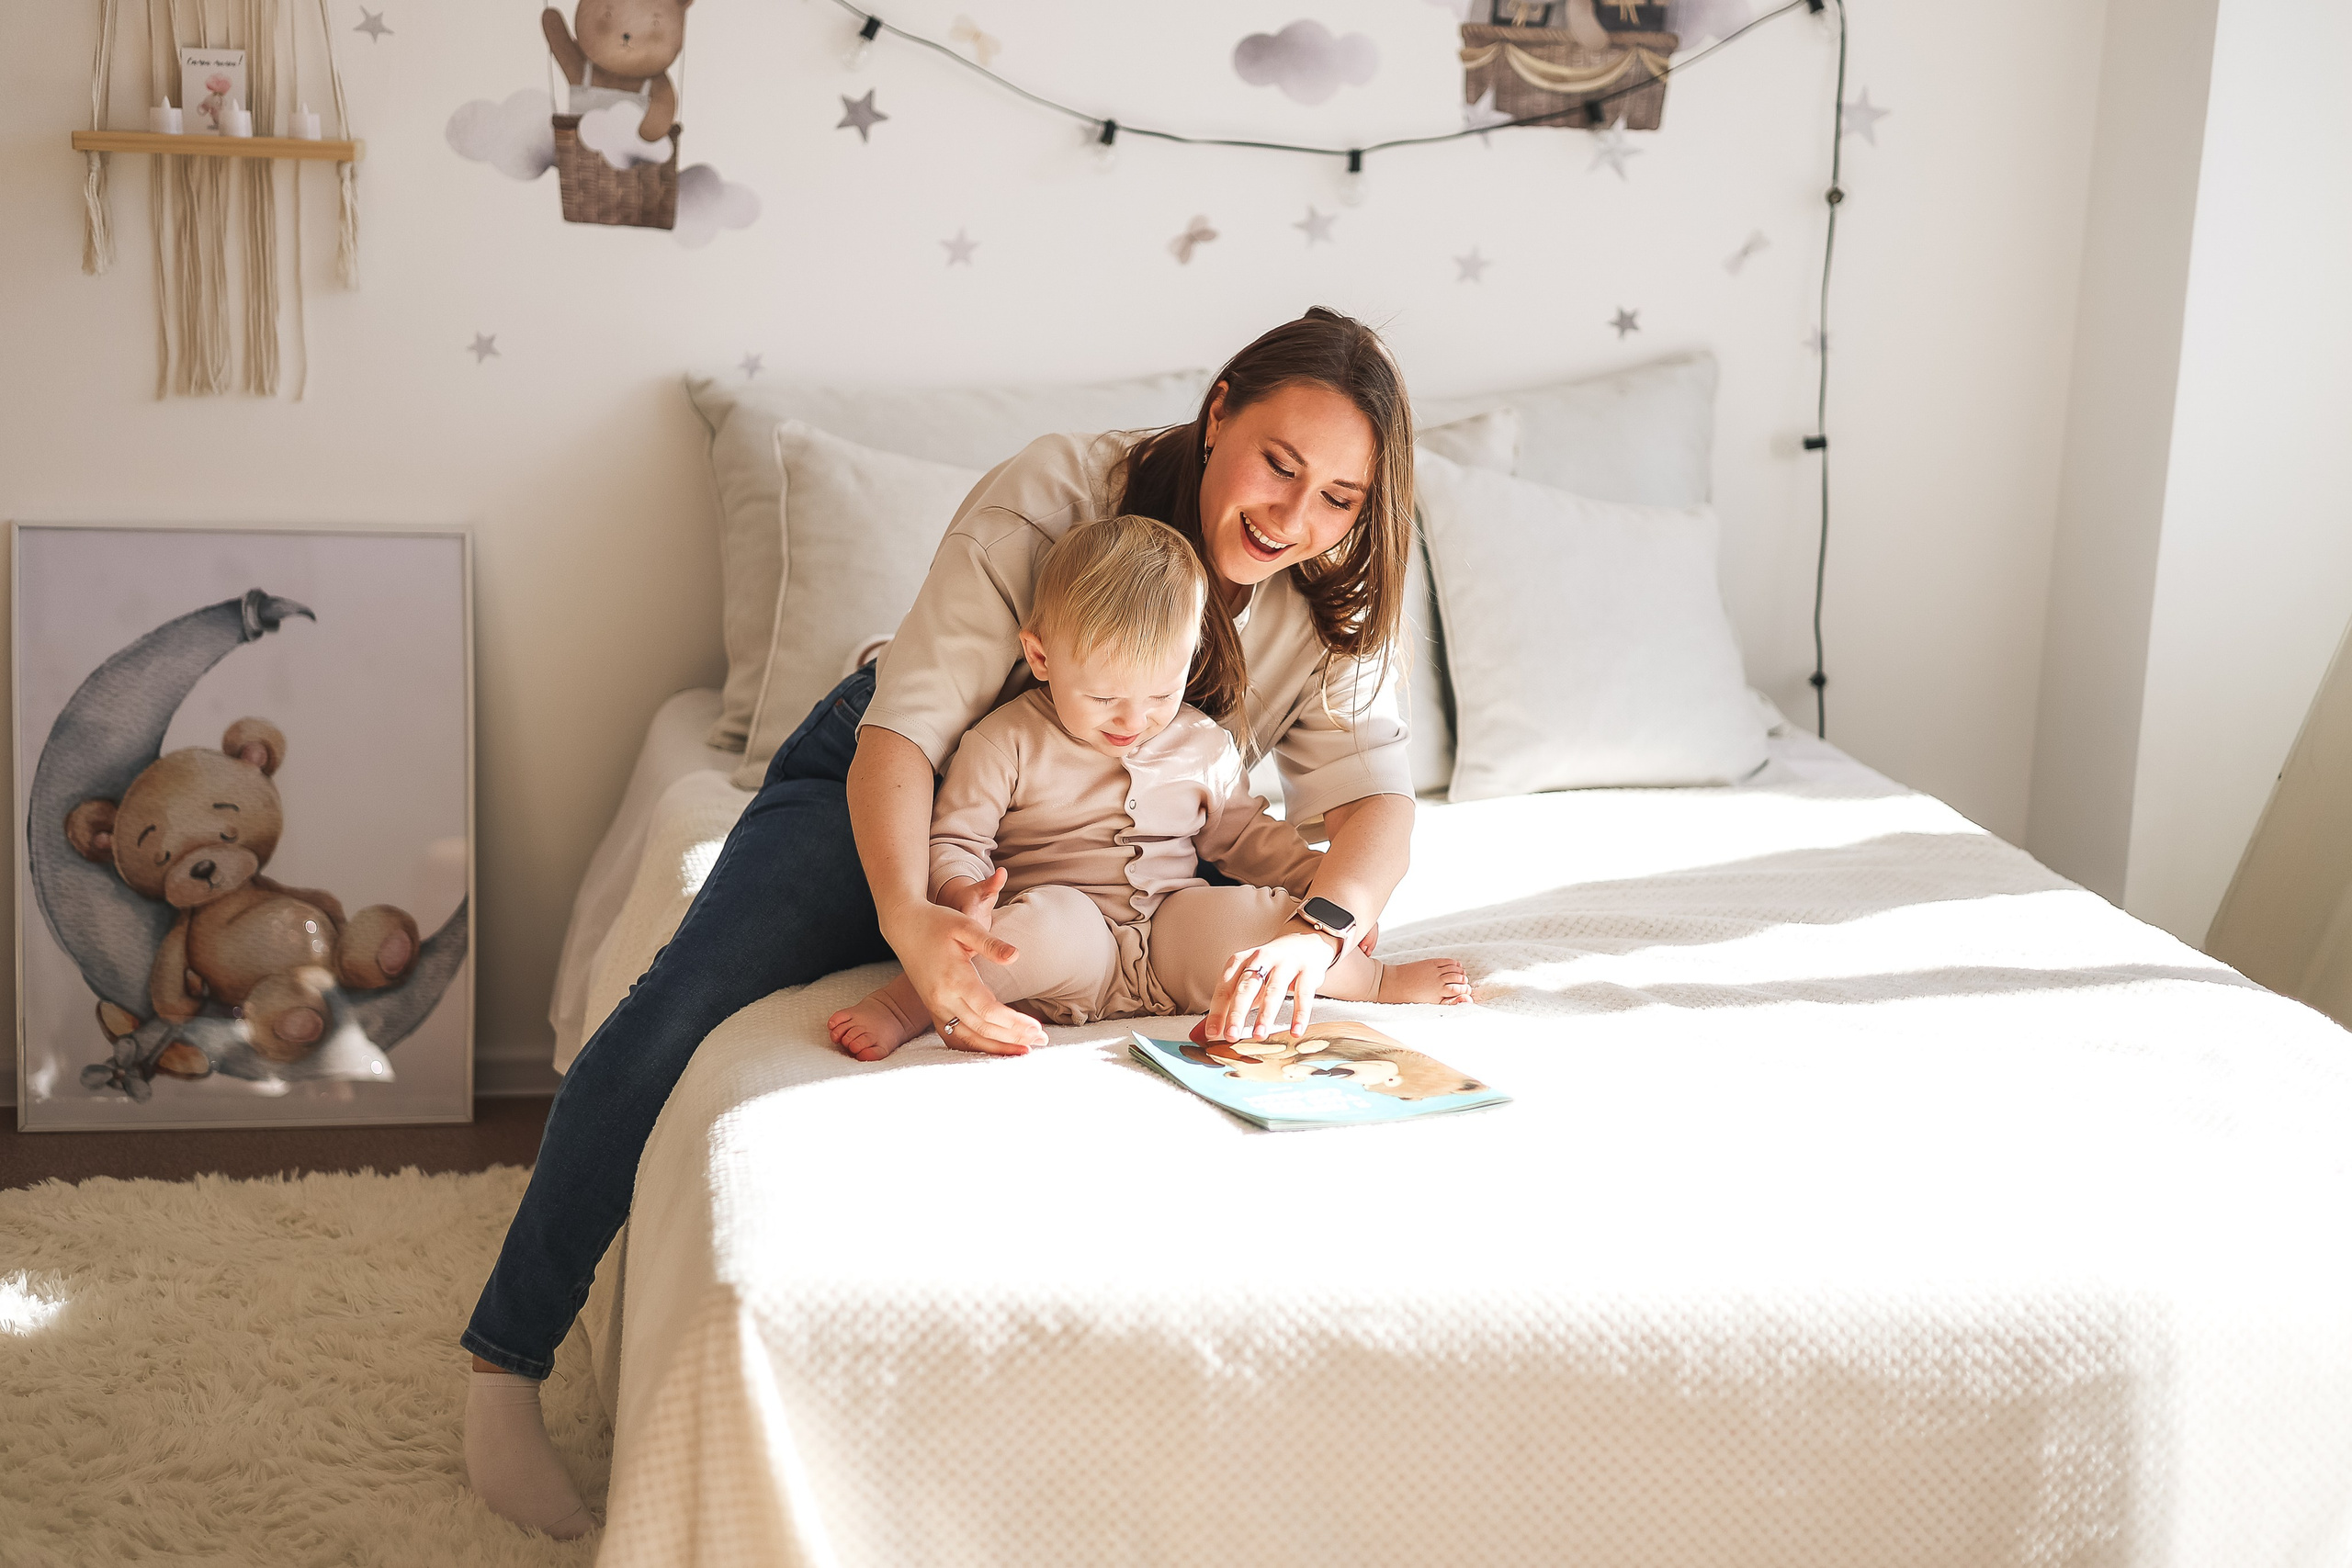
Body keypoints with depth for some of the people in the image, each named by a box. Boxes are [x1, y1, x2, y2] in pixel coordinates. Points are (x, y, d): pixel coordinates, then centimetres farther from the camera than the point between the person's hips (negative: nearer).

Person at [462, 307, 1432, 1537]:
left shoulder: (1329, 609, -16)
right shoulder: (1053, 492, -30)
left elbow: (1376, 794, -25)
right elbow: (907, 725, -36)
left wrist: (1320, 928, -50)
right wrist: (908, 917, -55)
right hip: (889, 793, -4)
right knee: (681, 1011, -24)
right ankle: (506, 1359, -8)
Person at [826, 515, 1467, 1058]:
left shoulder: (1204, 745, 11)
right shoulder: (1006, 742, -3)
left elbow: (1240, 833, 24)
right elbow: (953, 842, -3)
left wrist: (1320, 877, 10)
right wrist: (965, 895, -25)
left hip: (1175, 939, 4)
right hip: (1069, 936, -4)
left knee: (1260, 914, -20)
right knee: (1050, 920, -38)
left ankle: (1375, 980, 7)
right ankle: (903, 1005, -30)